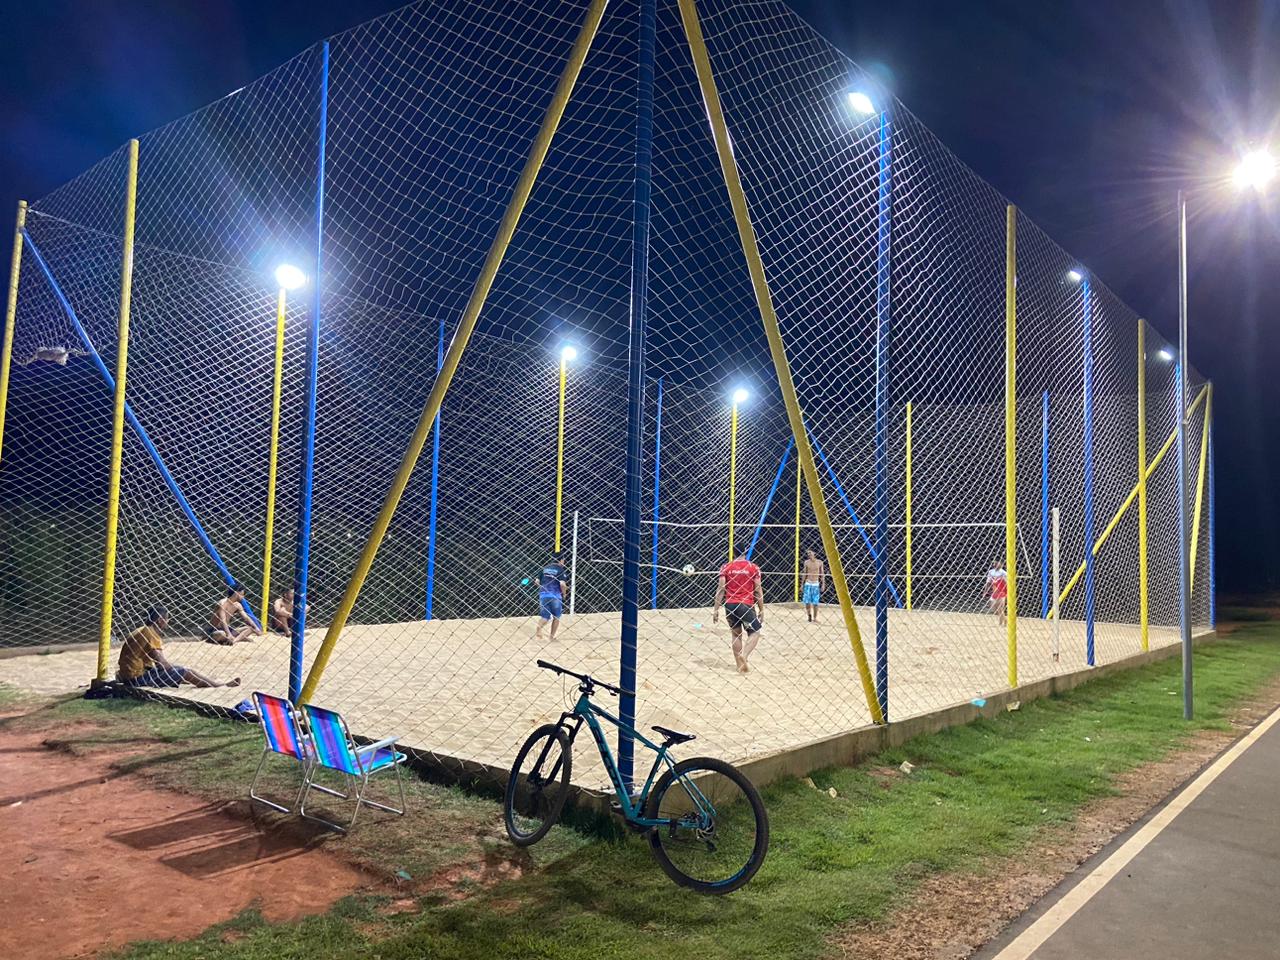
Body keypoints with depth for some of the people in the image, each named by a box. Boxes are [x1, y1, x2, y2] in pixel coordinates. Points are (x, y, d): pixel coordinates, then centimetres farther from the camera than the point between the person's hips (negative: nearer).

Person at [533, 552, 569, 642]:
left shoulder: (545, 568, 12)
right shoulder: (561, 569, -4)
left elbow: (537, 581, 10)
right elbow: (562, 584, -14)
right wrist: (564, 594, 2)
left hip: (543, 595, 4)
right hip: (555, 596, -4)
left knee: (545, 617, 7)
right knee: (556, 617, 15)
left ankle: (538, 631, -21)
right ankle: (552, 636, 17)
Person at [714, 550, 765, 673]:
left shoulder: (726, 567, 4)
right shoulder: (753, 567, 1)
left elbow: (721, 588, -2)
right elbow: (758, 590, -1)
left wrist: (716, 609, 0)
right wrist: (761, 610, 6)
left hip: (730, 605, 3)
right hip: (746, 605, -3)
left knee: (736, 634, 16)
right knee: (754, 633, 5)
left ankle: (740, 666, 16)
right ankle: (744, 655, -21)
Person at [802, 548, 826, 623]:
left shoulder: (819, 562, -2)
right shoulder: (806, 562, 2)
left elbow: (822, 574, 3)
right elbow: (805, 573, 10)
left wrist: (823, 584, -2)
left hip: (816, 584, -1)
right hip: (808, 583, 1)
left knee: (815, 602, 0)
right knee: (807, 601, -4)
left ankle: (814, 618, 11)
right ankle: (809, 615, 16)